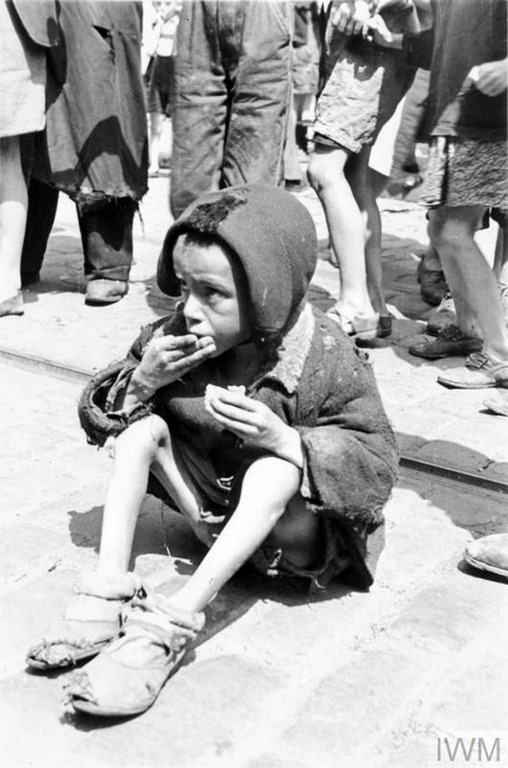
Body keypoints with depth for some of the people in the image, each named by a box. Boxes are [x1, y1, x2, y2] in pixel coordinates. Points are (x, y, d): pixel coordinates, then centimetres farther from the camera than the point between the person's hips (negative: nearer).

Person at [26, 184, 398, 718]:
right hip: (213, 501, 5)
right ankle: (109, 589, -23)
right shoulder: (179, 335, -10)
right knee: (142, 425, -14)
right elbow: (95, 415, -4)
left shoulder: (326, 360, -23)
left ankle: (172, 621, -40)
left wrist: (283, 438, -39)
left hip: (291, 521, -5)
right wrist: (141, 380, -26)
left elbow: (377, 464, -24)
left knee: (276, 468, -36)